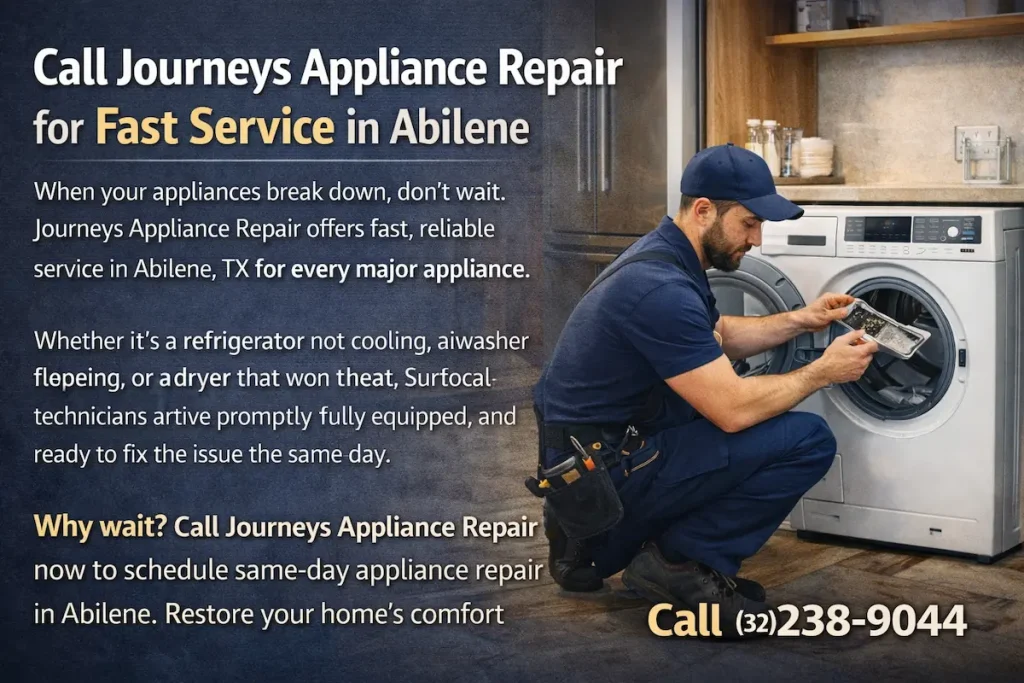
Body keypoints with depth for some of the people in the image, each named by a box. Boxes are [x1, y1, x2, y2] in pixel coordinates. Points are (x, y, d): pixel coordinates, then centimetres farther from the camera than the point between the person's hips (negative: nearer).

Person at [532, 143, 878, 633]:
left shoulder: (663, 254, 8)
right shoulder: (661, 288, -23)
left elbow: (717, 337, 25)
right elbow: (733, 410, -22)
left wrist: (799, 321, 12)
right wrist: (823, 372, -9)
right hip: (604, 469, -10)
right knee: (809, 441, -13)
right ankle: (684, 561, -4)